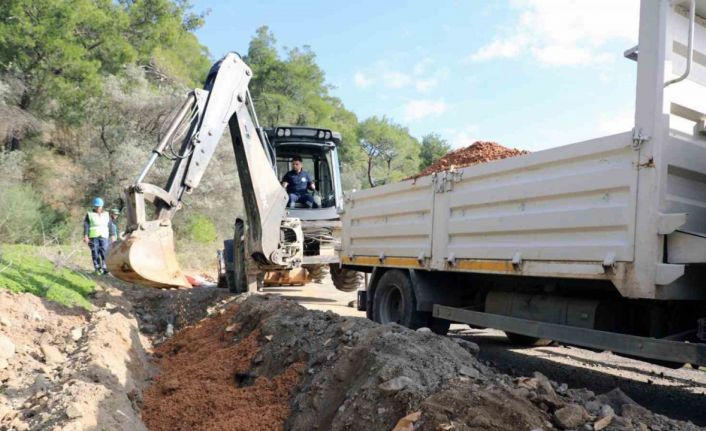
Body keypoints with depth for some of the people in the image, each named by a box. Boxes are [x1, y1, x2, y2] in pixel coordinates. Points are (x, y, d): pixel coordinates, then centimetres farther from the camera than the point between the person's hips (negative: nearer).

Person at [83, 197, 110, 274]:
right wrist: (85, 236, -14)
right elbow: (86, 225, -4)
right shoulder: (89, 214, 4)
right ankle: (97, 268, 2)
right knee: (95, 252, -3)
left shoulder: (106, 215, 12)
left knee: (104, 251, -13)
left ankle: (104, 267, -16)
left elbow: (109, 226, 13)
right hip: (93, 236, -1)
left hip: (103, 236, 1)